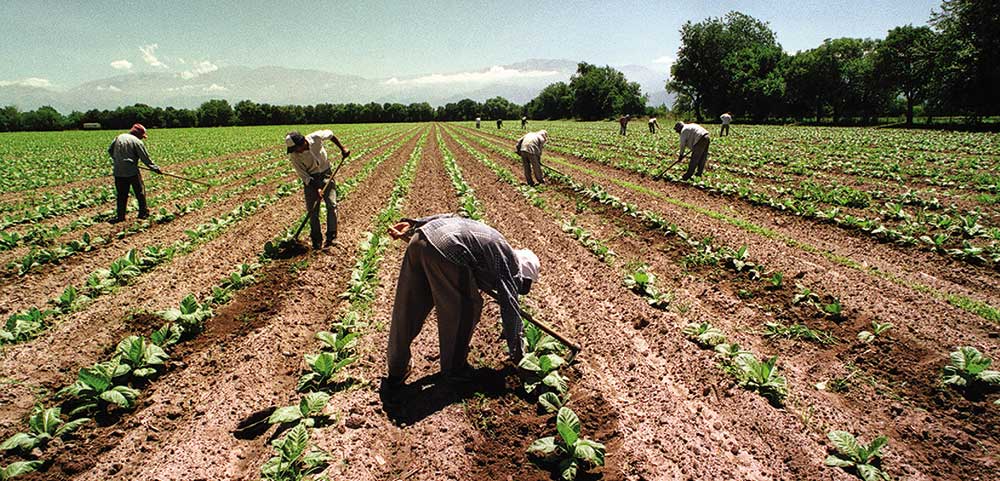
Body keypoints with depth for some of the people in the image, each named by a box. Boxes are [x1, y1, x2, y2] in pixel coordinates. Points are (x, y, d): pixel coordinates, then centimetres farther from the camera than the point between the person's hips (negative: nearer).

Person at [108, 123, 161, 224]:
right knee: (140, 192, 9)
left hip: (118, 172, 5)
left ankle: (119, 215, 9)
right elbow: (146, 158, -8)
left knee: (121, 194, 10)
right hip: (132, 171, -5)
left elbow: (110, 150, 18)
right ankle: (143, 212, 14)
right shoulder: (137, 141, -8)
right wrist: (156, 169, -1)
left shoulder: (118, 137, 9)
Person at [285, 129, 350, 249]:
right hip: (310, 179, 0)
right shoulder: (294, 155, -21)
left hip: (325, 174, 0)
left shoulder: (316, 137, -23)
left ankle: (331, 236, 1)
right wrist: (316, 188, -23)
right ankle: (316, 239, 11)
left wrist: (342, 149, -2)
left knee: (331, 204, -8)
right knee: (312, 209, -1)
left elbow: (331, 135, -2)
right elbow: (303, 175, -15)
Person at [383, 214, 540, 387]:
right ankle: (454, 369, 30)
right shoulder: (509, 264, 13)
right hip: (446, 249, -8)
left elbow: (450, 217, 26)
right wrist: (518, 355, 22)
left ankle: (396, 372, 33)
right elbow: (511, 309, 13)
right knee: (466, 309, 15)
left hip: (421, 237, 8)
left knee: (406, 311, 17)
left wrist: (412, 225, 22)